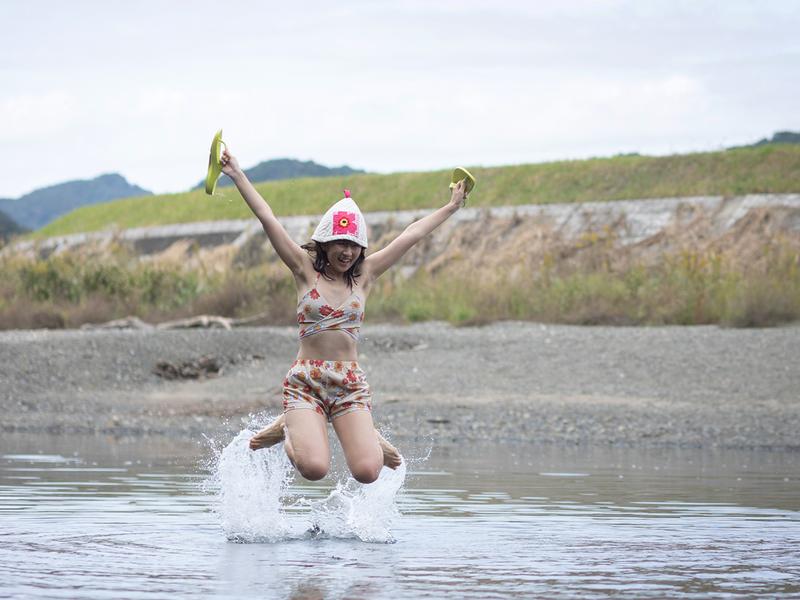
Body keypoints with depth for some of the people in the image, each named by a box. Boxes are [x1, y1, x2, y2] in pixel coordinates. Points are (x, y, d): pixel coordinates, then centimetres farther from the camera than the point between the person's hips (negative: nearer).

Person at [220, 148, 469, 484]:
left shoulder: (364, 275, 12)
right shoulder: (306, 271, 5)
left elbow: (411, 236, 16)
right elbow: (267, 219, 1)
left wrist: (451, 208, 24)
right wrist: (237, 176, -2)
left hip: (351, 384, 2)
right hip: (306, 380, -2)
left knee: (367, 472, -17)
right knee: (314, 468, -23)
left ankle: (368, 439, 19)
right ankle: (290, 430, 10)